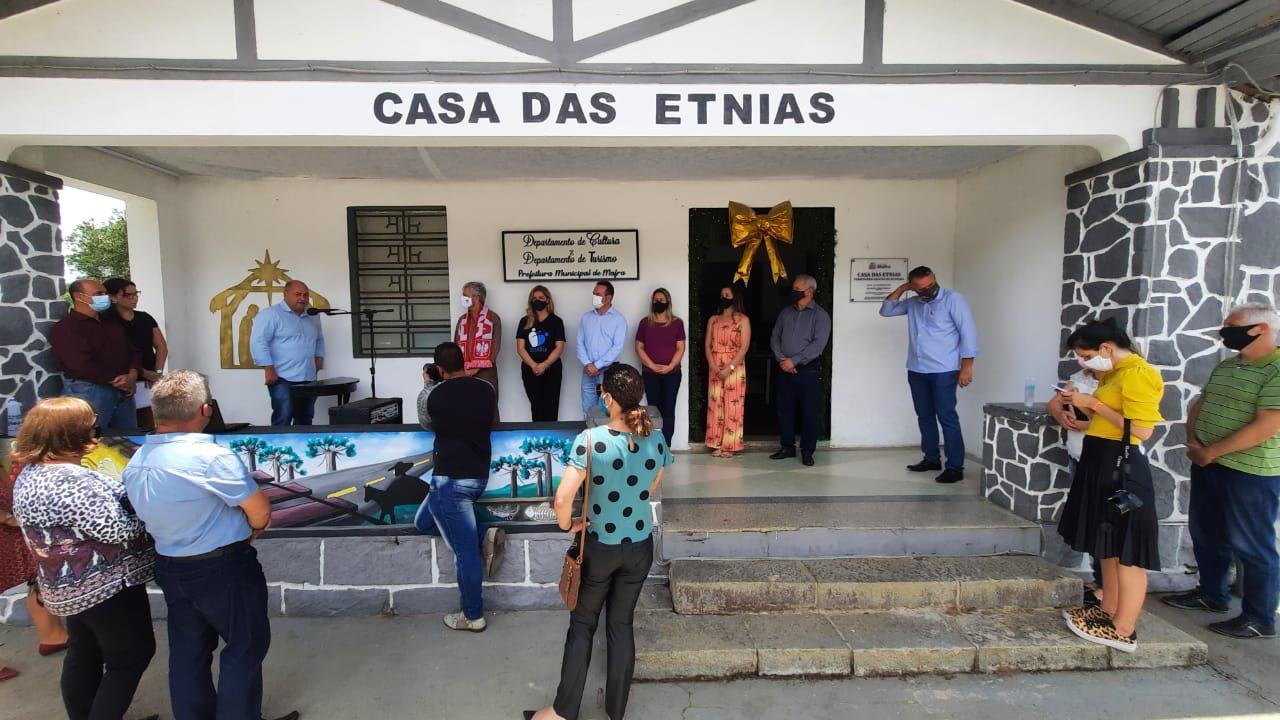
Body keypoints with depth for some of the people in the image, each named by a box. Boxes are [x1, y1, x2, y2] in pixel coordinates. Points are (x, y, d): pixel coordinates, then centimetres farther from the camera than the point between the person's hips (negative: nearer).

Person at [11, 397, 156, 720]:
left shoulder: (29, 474, 4)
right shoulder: (71, 480, -28)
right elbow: (120, 530, -28)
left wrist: (124, 494, 2)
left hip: (69, 586, 10)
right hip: (105, 586, -10)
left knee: (83, 655, 23)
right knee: (131, 657, 6)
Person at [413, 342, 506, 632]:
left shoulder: (436, 397, -9)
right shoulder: (487, 390, 1)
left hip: (451, 478, -6)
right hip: (479, 474, 6)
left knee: (465, 550, 1)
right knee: (423, 521, 23)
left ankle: (474, 616, 12)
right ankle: (484, 538, 8)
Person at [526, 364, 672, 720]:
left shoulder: (590, 440, -23)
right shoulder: (657, 442, -9)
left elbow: (562, 498, -25)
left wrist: (568, 524, -6)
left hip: (600, 547, -3)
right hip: (640, 547, 3)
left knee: (583, 625, 15)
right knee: (622, 625, 17)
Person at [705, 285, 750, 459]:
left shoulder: (743, 319, -1)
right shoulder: (713, 319, 12)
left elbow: (744, 347, -9)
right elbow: (707, 345, 7)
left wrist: (729, 368, -16)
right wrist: (713, 366, -8)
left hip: (735, 368, -4)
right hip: (715, 369, 4)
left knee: (733, 407, -2)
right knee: (715, 405, 5)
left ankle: (730, 446, 6)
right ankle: (717, 444, 13)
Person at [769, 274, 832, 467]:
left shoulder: (820, 316, -4)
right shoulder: (786, 312, 12)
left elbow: (818, 345, -14)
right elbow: (775, 338, 10)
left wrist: (794, 361, -17)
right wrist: (781, 359, -6)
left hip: (809, 371, -5)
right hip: (785, 370, 5)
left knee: (809, 412, 1)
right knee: (785, 410, 9)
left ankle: (807, 451, 13)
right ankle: (787, 447, 22)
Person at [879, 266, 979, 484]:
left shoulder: (953, 299, -7)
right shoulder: (912, 303, 11)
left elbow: (968, 333, -10)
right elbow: (886, 310, 16)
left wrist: (966, 367, -14)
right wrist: (901, 289, 4)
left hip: (943, 371, -6)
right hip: (916, 371, 7)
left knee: (947, 417, -7)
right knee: (924, 416, 12)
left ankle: (955, 467, -3)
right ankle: (932, 458, 24)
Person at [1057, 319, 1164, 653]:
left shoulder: (1138, 374, -15)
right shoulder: (1113, 373, 15)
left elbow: (1141, 430, -22)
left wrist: (1094, 404, -17)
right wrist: (1083, 407, 4)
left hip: (1122, 467, -10)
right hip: (1102, 464, 10)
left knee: (1127, 551, -1)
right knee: (1108, 545, 17)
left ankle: (1124, 631, 8)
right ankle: (1109, 611, 29)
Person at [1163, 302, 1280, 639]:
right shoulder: (1226, 365, 10)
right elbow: (1200, 405, 15)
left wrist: (1210, 452, -17)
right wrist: (1192, 441, -1)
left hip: (1251, 471, -8)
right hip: (1206, 464, 8)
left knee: (1250, 545, 3)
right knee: (1207, 534, 18)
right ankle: (1211, 594, 34)